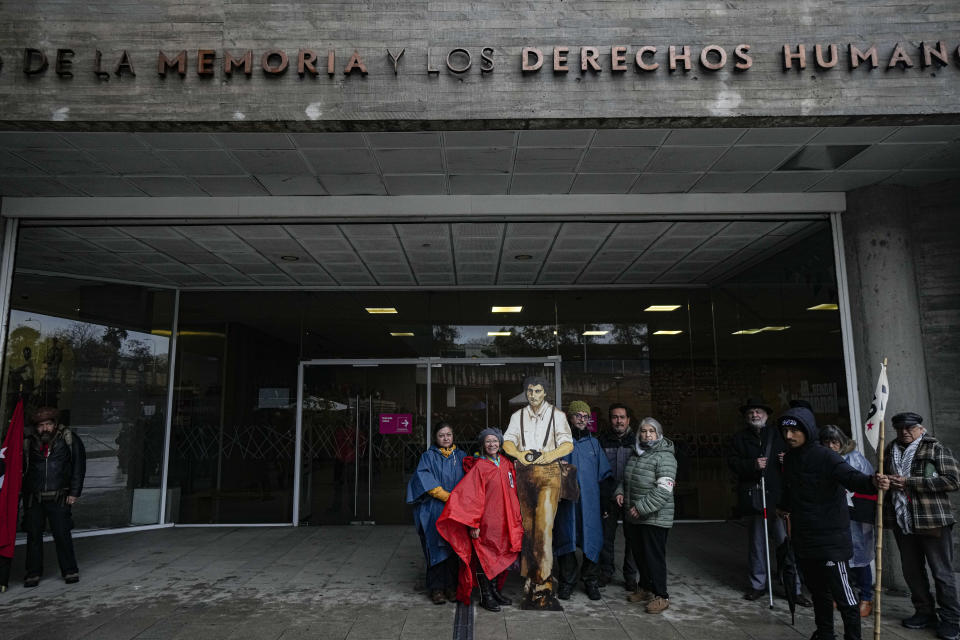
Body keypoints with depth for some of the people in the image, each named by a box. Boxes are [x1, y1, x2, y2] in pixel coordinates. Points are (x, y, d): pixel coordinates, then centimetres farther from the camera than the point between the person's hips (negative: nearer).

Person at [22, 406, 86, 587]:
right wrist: (24, 497, 3)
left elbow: (79, 467, -2)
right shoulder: (29, 443, 5)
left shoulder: (69, 440, -2)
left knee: (62, 535, 0)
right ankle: (33, 573, 22)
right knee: (33, 535, 8)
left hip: (59, 498, -3)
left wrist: (74, 492, -6)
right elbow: (20, 469, 12)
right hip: (34, 499, 3)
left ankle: (70, 571, 12)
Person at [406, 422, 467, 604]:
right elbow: (425, 479, -8)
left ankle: (451, 586, 10)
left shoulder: (461, 456, 13)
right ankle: (436, 588, 4)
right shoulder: (428, 456, 4)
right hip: (434, 510, -2)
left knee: (453, 547, 2)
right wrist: (447, 496, -14)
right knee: (437, 547, -5)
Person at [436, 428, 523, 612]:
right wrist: (473, 524, -18)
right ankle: (486, 596, 12)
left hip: (503, 521, 6)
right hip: (485, 521, -6)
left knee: (499, 556, 13)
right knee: (484, 557, 0)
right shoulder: (479, 467, -10)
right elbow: (472, 496, -14)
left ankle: (495, 591, 28)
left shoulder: (507, 464, 8)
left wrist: (516, 519, 13)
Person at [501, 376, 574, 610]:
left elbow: (568, 444, 0)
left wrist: (549, 455, -16)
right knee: (527, 527, 4)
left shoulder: (557, 415, 8)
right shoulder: (518, 416, 15)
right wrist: (520, 454, -12)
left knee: (544, 527, -12)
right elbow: (507, 442, 6)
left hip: (549, 473, -3)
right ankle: (529, 581, 12)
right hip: (524, 474, 3)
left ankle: (542, 586, -8)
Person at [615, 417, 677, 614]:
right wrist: (620, 491, 6)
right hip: (633, 517, 8)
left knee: (654, 556, -3)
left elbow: (664, 490, -22)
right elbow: (626, 479, 26)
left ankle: (660, 596, 9)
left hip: (655, 518, -8)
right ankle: (644, 588, 32)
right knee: (639, 554, 16)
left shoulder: (664, 457, -14)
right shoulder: (636, 455, 12)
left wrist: (642, 507, -24)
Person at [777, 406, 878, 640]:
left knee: (841, 592, -2)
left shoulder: (826, 457, -15)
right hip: (803, 539, 7)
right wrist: (784, 507, 38)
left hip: (830, 538, -7)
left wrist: (871, 482, -52)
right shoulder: (789, 458, 6)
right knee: (817, 590, 18)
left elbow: (850, 476, -31)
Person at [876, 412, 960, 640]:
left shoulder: (935, 448, -5)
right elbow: (883, 476, 20)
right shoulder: (890, 450, 11)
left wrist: (909, 482, -18)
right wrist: (884, 482, -6)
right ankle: (925, 612, 29)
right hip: (902, 521, 5)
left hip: (933, 521, -5)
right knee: (912, 570, 14)